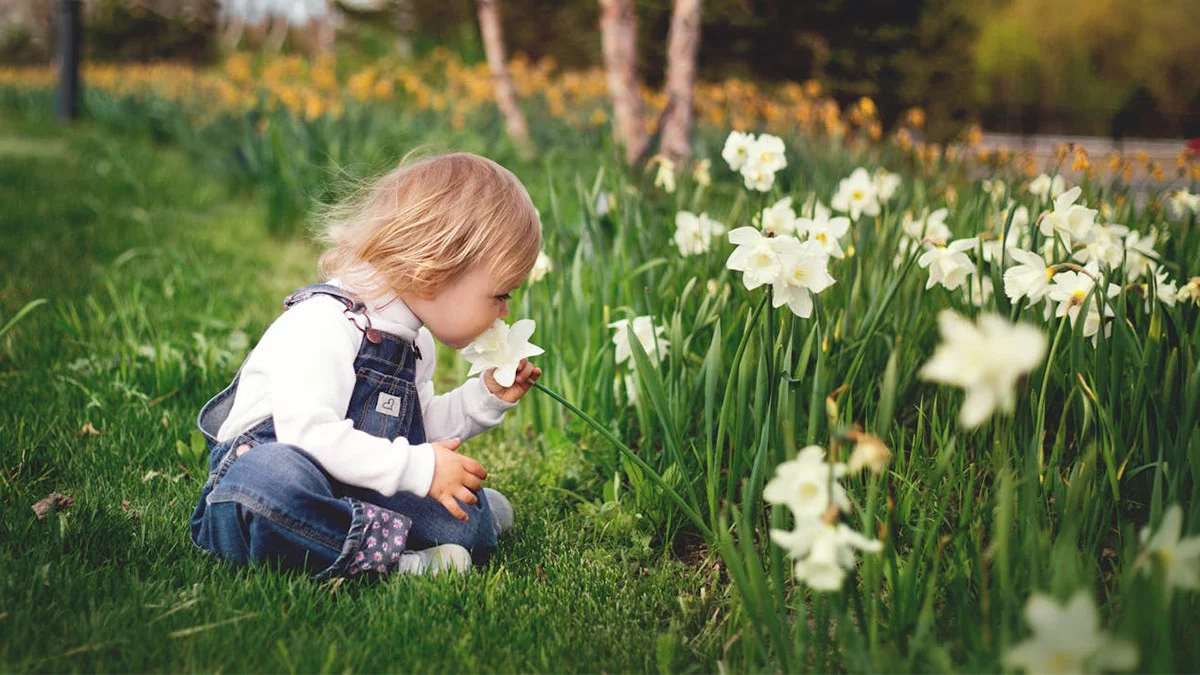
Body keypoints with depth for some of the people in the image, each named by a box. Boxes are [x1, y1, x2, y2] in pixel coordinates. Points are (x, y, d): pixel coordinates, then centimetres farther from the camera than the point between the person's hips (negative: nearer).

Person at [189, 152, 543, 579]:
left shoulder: (414, 341, 13)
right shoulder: (323, 324, -20)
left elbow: (422, 429, 25)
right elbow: (309, 433, -31)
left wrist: (486, 397, 11)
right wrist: (418, 468, -29)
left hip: (352, 494, 8)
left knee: (468, 525, -15)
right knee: (271, 476, -44)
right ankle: (388, 554, -36)